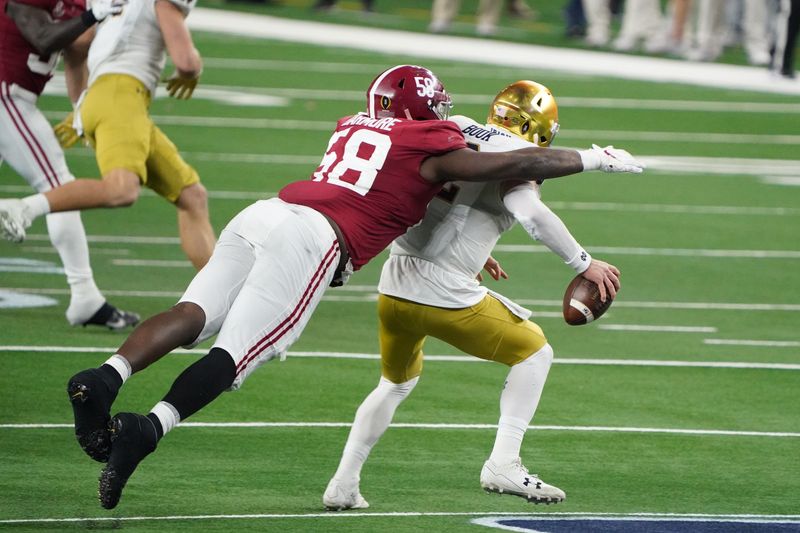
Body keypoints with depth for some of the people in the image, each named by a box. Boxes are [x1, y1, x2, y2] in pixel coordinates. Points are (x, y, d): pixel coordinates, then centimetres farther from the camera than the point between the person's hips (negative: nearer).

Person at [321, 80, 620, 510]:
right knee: (534, 352, 14)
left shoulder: (455, 131, 14)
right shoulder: (516, 155, -5)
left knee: (396, 383, 31)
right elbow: (530, 212, -24)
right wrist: (585, 265, -16)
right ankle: (503, 465, 4)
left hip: (393, 283, 6)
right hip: (444, 293, -6)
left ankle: (343, 486, 26)